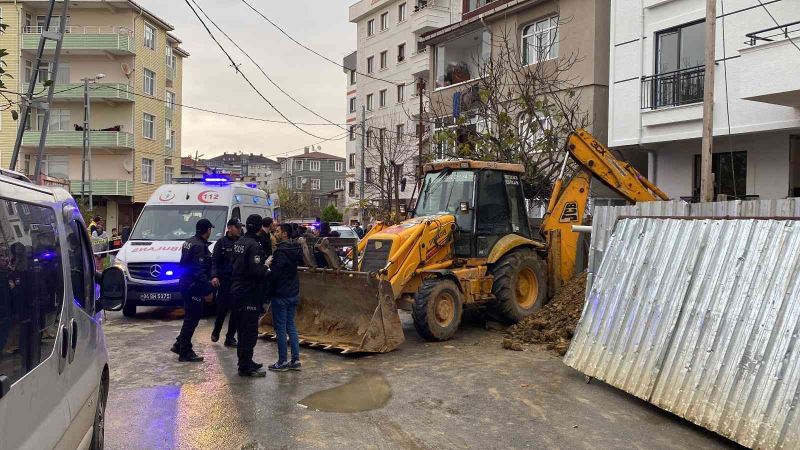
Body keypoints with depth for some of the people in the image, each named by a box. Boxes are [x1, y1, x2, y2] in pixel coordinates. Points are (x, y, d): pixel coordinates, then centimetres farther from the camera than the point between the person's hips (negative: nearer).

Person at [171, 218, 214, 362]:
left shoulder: (189, 242, 13)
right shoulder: (199, 246, -19)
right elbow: (200, 271, -24)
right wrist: (207, 291, -21)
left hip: (186, 284, 10)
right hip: (194, 287, -10)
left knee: (191, 317, 20)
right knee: (192, 318, -2)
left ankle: (179, 345, 27)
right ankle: (185, 353, 4)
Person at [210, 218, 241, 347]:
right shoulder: (222, 242, -1)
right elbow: (214, 260, -4)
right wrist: (214, 276, -16)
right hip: (224, 280, -3)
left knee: (236, 310, 4)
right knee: (222, 308, -1)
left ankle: (230, 337, 15)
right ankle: (216, 331, 24)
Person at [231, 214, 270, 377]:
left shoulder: (239, 242, 11)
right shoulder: (253, 245, -18)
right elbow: (256, 270, -26)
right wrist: (267, 269, -6)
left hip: (238, 289, 10)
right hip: (249, 292, -10)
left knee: (243, 328, 18)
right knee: (250, 330, -4)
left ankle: (245, 361, 29)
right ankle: (245, 367, 0)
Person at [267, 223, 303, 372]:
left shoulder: (281, 251, -19)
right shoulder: (295, 249, 9)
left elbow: (274, 274, -23)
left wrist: (268, 266, -2)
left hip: (281, 295, -9)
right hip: (294, 293, 9)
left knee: (280, 328, 0)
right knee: (291, 326, 14)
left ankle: (282, 362, 7)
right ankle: (295, 360, 16)